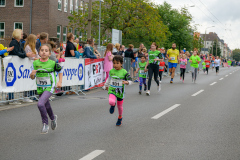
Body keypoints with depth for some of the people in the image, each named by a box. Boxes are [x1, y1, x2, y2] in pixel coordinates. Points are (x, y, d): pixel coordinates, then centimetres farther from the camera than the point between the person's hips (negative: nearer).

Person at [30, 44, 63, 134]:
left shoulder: (53, 63, -12)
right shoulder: (35, 63, -4)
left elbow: (60, 71, 6)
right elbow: (32, 77, 3)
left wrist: (60, 82, -2)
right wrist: (32, 74, -19)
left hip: (49, 88, -5)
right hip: (40, 88, 5)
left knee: (40, 104, -24)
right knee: (46, 106, 21)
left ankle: (45, 124, -6)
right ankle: (53, 118, 52)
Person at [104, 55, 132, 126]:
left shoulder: (124, 72, -10)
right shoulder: (111, 71, -1)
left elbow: (130, 81, -6)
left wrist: (126, 82, -29)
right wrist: (106, 85, 33)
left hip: (120, 91, -1)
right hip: (112, 90, 1)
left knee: (119, 106, 12)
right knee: (111, 102, -27)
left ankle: (120, 118, 40)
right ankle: (113, 105, 13)